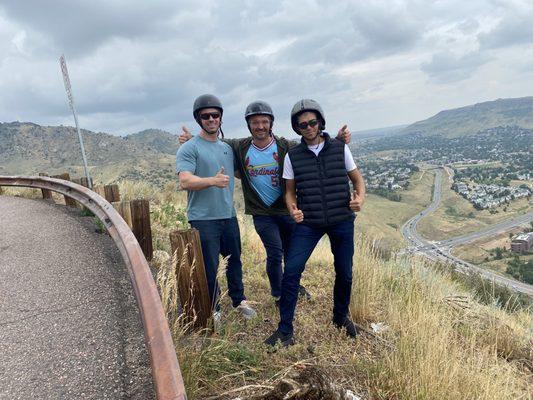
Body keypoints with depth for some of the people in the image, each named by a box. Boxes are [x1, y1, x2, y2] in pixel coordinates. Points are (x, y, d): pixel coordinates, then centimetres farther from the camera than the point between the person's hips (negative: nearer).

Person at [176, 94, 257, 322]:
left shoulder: (227, 148, 13)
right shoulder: (189, 149, -8)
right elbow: (185, 181, -21)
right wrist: (212, 181, -34)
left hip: (229, 215, 6)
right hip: (203, 219, -6)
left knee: (234, 260, 18)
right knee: (209, 268, 4)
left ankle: (239, 301, 35)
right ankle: (213, 309, 22)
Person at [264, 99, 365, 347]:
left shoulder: (340, 149, 2)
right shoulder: (293, 156, 2)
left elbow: (357, 178, 9)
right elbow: (290, 191, 6)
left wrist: (360, 197, -12)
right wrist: (293, 210, -14)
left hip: (342, 221, 1)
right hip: (308, 223, 0)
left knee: (344, 273, 11)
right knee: (291, 271, -11)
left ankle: (341, 317, 38)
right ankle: (285, 330, 3)